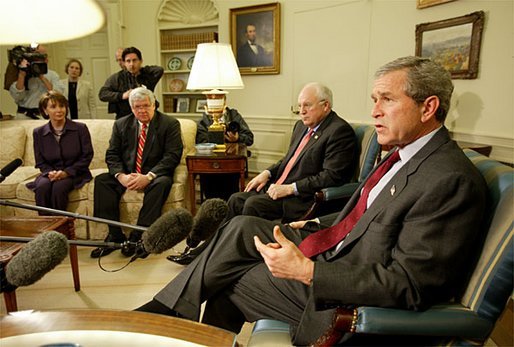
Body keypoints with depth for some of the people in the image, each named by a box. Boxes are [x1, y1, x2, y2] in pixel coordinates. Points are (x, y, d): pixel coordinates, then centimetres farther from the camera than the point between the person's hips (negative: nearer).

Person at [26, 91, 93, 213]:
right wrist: (50, 172, -14)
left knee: (58, 187, -32)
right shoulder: (38, 132, 7)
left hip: (74, 174, -2)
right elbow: (40, 162, 9)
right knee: (42, 187, -30)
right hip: (50, 174, 3)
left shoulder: (80, 128, -1)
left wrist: (67, 172, -14)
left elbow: (87, 156, -4)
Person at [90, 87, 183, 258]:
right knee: (101, 180, -21)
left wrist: (148, 176, -24)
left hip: (154, 175, -3)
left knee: (162, 183, -35)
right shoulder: (121, 124, 10)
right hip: (127, 174, 4)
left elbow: (172, 155, -12)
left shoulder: (170, 124, -3)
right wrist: (121, 175, -17)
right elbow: (112, 154, 5)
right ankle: (115, 235, -19)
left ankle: (138, 236, -28)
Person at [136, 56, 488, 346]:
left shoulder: (451, 180, -24)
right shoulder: (404, 154, 5)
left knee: (228, 279, -3)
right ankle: (166, 310, 13)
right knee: (242, 227, 0)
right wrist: (315, 225, 8)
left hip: (344, 298, -8)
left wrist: (304, 270, -28)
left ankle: (167, 312, 24)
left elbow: (407, 284, -26)